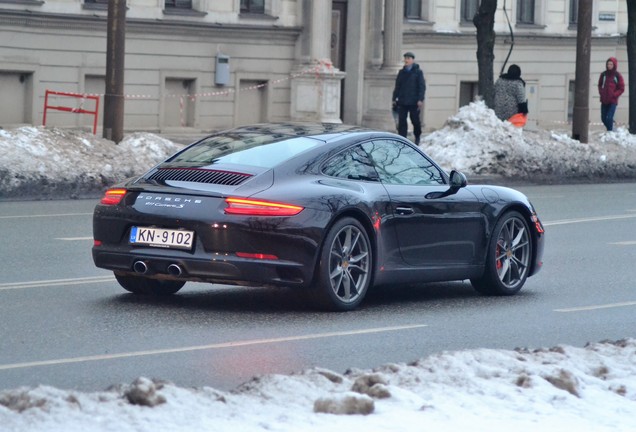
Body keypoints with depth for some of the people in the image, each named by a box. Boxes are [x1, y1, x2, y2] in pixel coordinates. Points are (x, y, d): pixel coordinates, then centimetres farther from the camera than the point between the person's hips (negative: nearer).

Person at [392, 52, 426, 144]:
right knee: (402, 121, -1)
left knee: (415, 120, 4)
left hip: (414, 102, -4)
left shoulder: (418, 72, 0)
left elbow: (422, 87, -4)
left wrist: (420, 99, -13)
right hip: (402, 101, 4)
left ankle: (417, 137, 24)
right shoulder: (402, 72, 12)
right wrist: (394, 99, 10)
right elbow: (397, 86, 16)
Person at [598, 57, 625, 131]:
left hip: (613, 101, -4)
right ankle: (610, 130, 29)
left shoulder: (617, 75, -5)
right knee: (604, 118, 7)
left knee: (609, 118, -15)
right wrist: (601, 93, -2)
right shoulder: (603, 74, 5)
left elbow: (621, 88, -1)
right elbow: (600, 85, 16)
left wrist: (614, 95, -13)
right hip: (604, 100, 4)